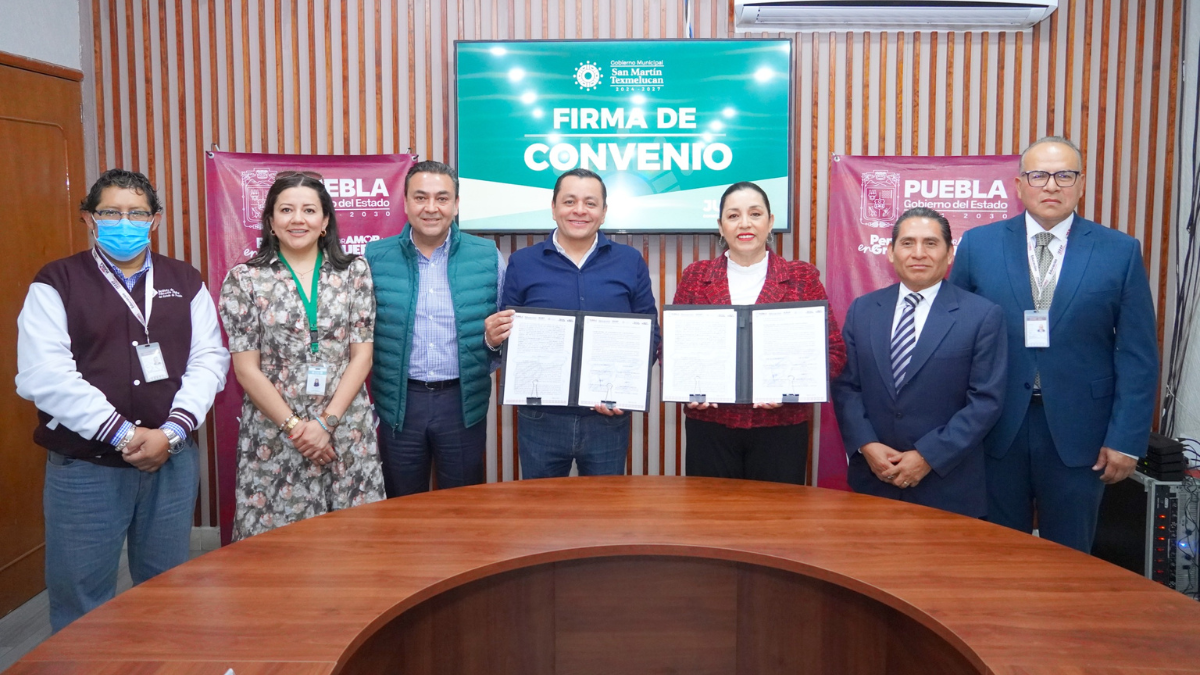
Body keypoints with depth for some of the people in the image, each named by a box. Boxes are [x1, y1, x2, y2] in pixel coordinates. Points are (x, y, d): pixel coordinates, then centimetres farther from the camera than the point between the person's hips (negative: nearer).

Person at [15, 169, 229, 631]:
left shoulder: (185, 281, 8)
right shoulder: (56, 283, -1)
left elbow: (209, 359, 2)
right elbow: (43, 375, -11)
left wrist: (172, 430, -12)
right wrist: (122, 434, -16)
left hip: (174, 461, 3)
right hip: (84, 467, -2)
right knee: (81, 600, 8)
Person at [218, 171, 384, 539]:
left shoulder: (354, 271, 5)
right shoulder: (244, 279, 1)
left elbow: (362, 355, 1)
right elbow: (247, 370, -2)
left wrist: (326, 422, -8)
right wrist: (295, 426, -9)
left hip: (347, 431, 1)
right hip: (273, 437, -1)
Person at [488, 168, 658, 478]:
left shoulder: (631, 262, 3)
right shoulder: (522, 263, 3)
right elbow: (507, 336, 5)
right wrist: (494, 337, -19)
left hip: (608, 418, 0)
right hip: (540, 418, 0)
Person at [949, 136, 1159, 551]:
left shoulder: (1121, 252, 0)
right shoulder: (978, 245, 1)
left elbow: (1138, 356, 0)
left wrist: (1127, 439, -5)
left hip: (1078, 433, 0)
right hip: (997, 427, 1)